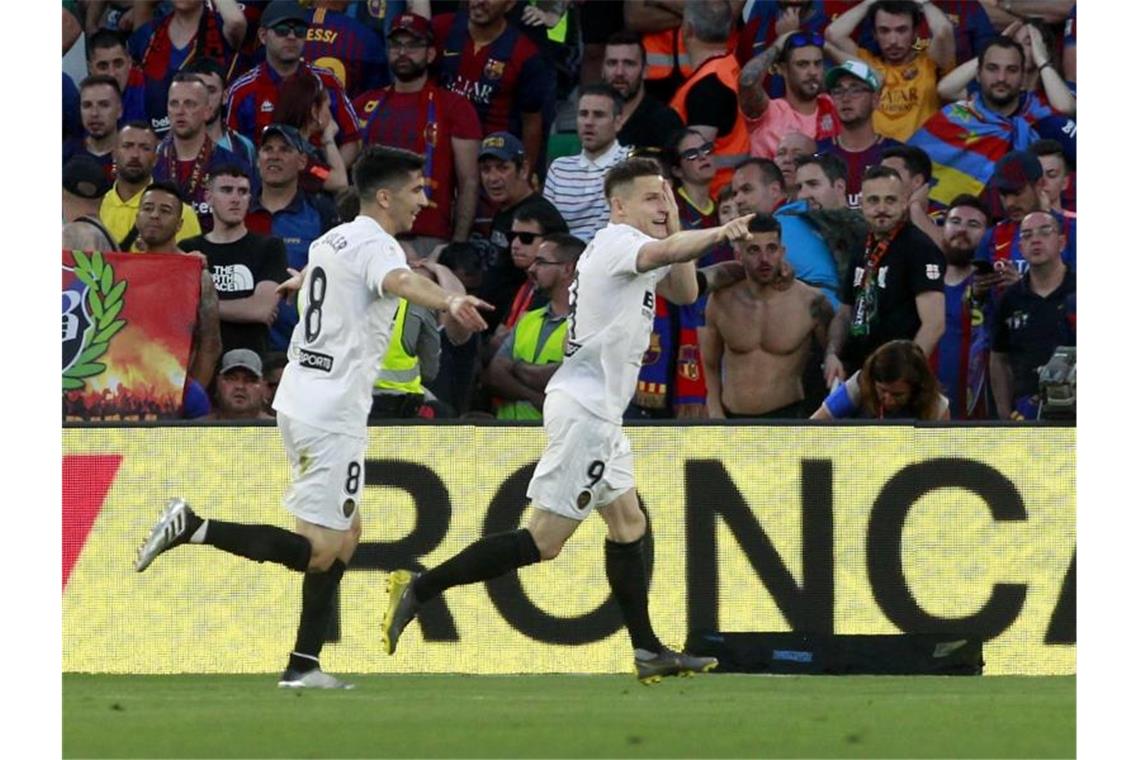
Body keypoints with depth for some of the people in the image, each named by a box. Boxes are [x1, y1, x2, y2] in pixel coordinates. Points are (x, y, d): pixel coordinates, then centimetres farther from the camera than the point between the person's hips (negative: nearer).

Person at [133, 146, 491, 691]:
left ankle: (303, 665, 14)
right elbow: (400, 282, -38)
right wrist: (449, 302, -56)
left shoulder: (333, 239, 13)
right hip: (332, 415, -10)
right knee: (320, 551, -10)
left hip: (300, 399, 10)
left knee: (345, 533, 17)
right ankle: (192, 528, -17)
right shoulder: (375, 245, -14)